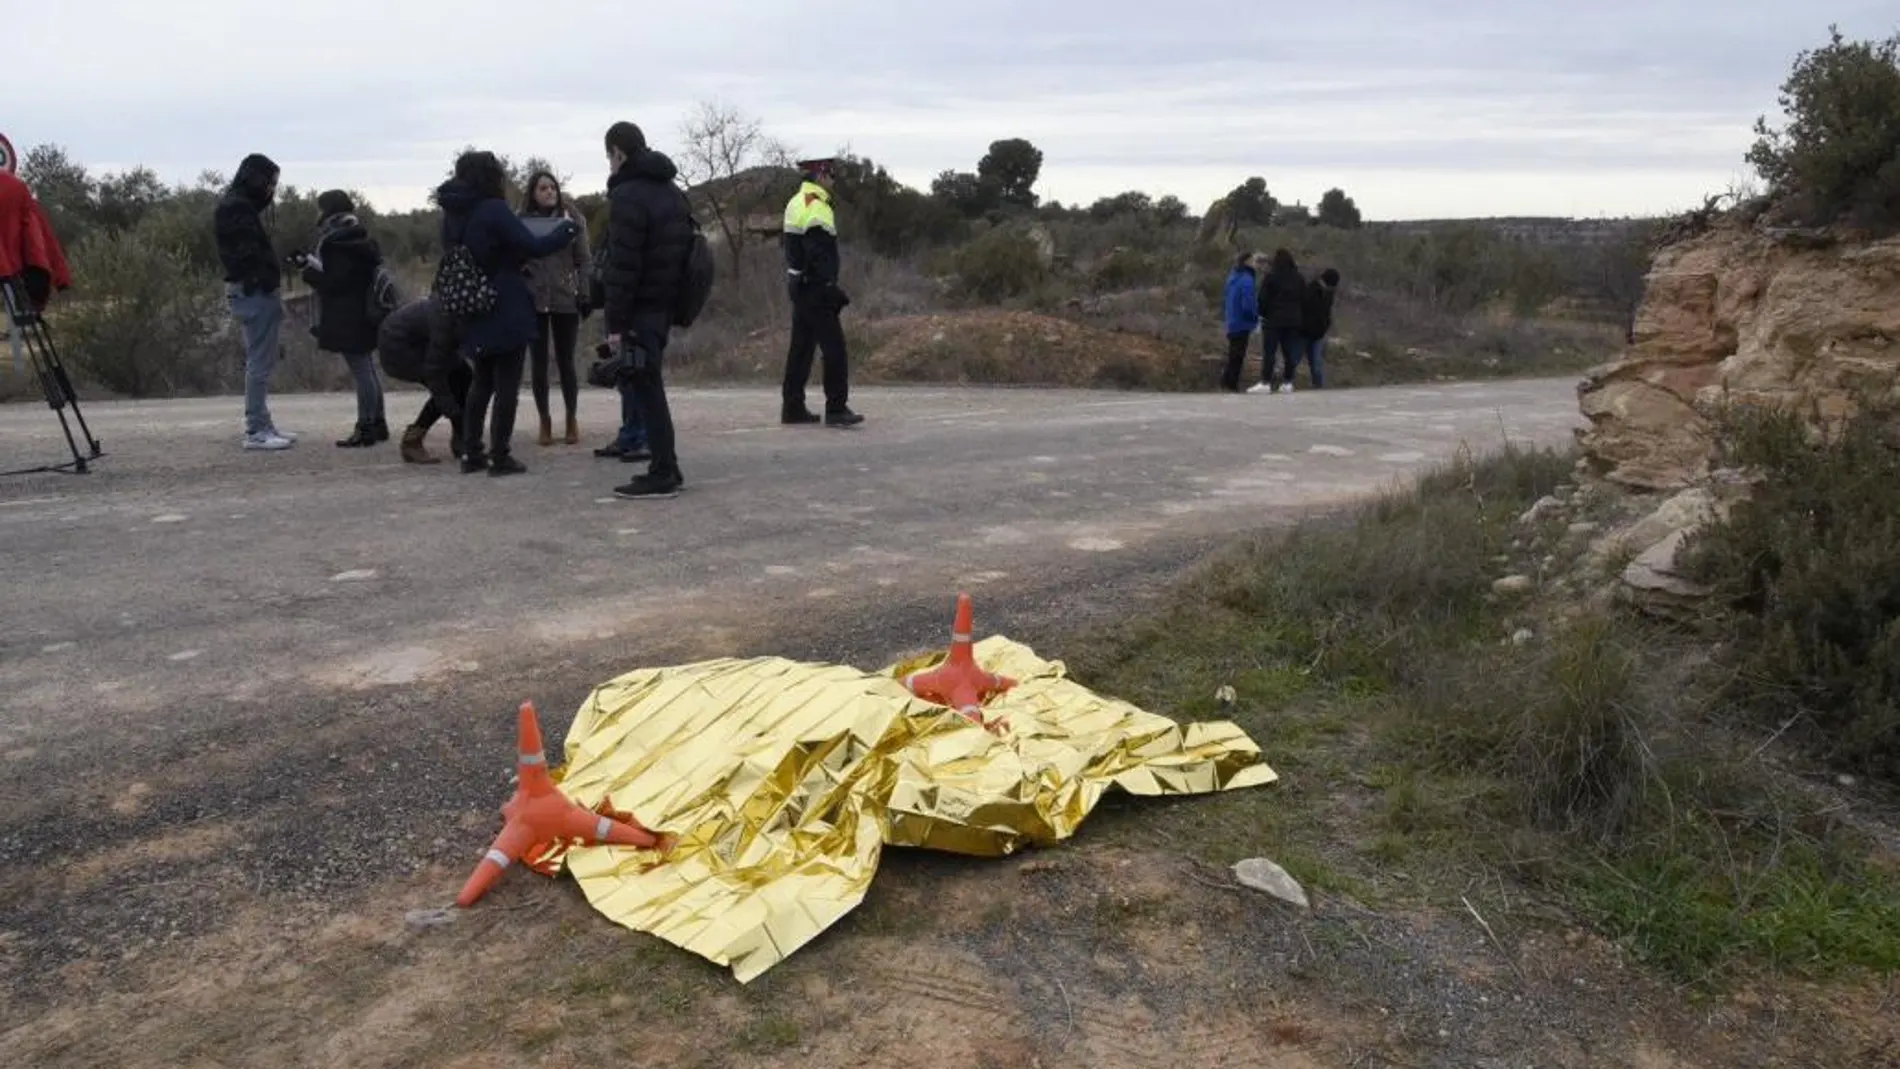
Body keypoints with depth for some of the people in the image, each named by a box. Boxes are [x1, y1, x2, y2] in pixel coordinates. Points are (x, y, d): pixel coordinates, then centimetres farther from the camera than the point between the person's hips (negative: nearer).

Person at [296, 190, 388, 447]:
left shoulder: (338, 243, -16)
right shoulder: (355, 238, 13)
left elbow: (333, 282, -19)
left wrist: (307, 268, -7)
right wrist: (312, 262, 13)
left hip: (348, 319, -10)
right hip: (362, 314, 10)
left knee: (361, 372, -7)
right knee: (368, 370, 14)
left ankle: (366, 428, -4)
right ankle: (377, 423, 20)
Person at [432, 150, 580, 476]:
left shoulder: (453, 215, 8)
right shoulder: (493, 210, -15)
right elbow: (533, 247, -16)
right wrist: (567, 229, -1)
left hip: (474, 314, 7)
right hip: (507, 312, -7)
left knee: (481, 382, 17)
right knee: (507, 384, 0)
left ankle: (471, 453, 17)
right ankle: (500, 457, 0)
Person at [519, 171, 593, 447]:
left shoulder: (571, 217, 3)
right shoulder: (522, 221, 5)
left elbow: (584, 260, 3)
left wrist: (585, 294, -4)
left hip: (565, 299, -1)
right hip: (533, 300, 1)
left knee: (566, 361, 2)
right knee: (539, 361, 3)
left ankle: (571, 419, 14)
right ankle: (545, 421, 12)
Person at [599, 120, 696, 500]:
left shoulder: (627, 196, -13)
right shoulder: (671, 191, 16)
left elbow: (623, 265, -19)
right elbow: (684, 249, 18)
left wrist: (615, 320, -17)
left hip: (640, 306, -9)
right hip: (666, 301, 9)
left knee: (646, 387, -5)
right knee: (649, 384, 15)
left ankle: (662, 475, -4)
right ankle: (666, 468, 18)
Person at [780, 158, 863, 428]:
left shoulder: (796, 203, 17)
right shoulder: (817, 208, -15)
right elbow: (819, 256, -22)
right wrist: (831, 289, -21)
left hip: (798, 286, 10)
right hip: (815, 287, -10)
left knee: (801, 347, 13)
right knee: (834, 346, -8)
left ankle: (793, 408, 17)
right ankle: (836, 408, -9)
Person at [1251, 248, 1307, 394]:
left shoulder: (1271, 277, -8)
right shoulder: (1299, 279, 10)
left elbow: (1263, 299, -8)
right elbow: (1304, 301, 13)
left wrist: (1262, 314, 4)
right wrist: (1302, 320, 17)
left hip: (1273, 320, -5)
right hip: (1293, 321, 5)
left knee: (1269, 351, -5)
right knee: (1290, 352, 8)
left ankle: (1265, 383, -10)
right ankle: (1288, 383, 7)